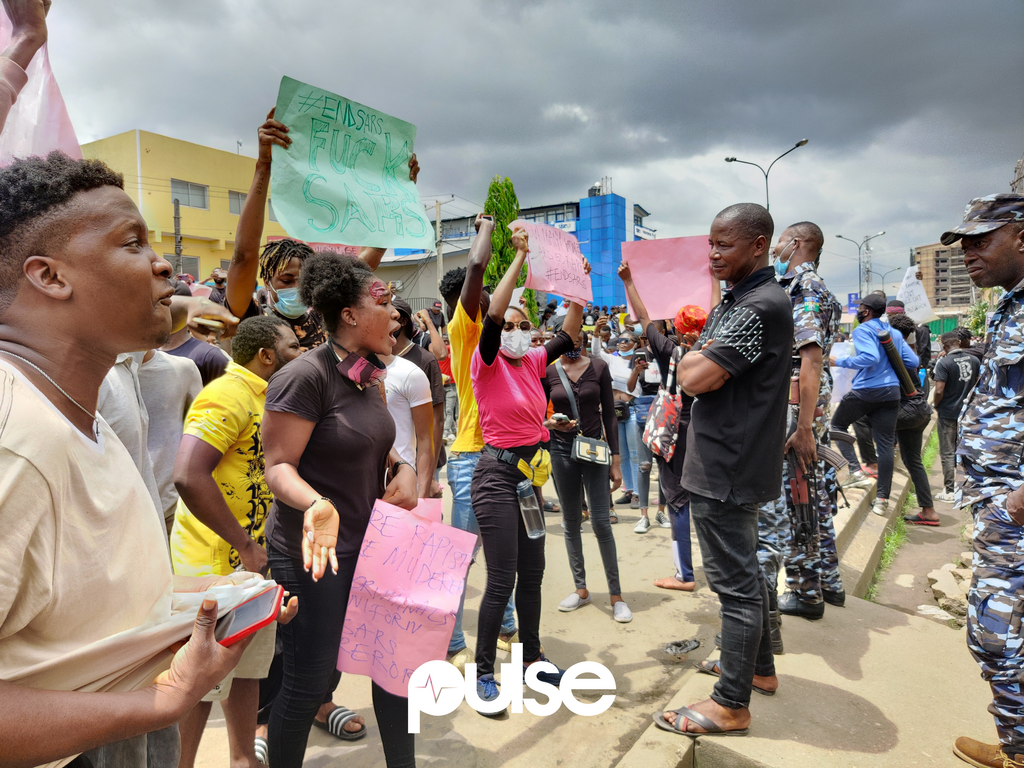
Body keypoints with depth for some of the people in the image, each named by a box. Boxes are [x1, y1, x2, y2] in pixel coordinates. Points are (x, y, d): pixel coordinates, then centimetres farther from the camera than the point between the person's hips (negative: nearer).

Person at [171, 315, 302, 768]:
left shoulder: (265, 397, 12)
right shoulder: (227, 396, -19)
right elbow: (187, 476, -30)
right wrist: (245, 545, -25)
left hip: (256, 557, 9)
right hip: (217, 560, -9)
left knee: (248, 667, 20)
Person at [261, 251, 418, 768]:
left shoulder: (368, 378, 7)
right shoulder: (305, 376, -18)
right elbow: (278, 465, -19)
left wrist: (402, 469, -1)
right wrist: (317, 504, -38)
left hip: (373, 546, 8)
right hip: (315, 553, -8)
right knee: (307, 684, 6)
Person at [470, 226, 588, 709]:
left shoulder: (534, 362, 9)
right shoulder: (487, 365, -9)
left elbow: (568, 335, 9)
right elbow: (492, 315, -23)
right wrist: (520, 258, -23)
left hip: (532, 472, 7)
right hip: (498, 473, -7)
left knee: (532, 572, 16)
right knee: (502, 580, -5)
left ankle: (531, 656, 32)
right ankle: (483, 670, 13)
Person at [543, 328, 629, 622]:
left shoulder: (598, 368, 1)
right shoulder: (547, 372, 1)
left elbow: (609, 414, 3)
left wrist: (616, 460, 0)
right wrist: (550, 424, -17)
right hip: (562, 451, 1)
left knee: (601, 522, -4)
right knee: (571, 523, 9)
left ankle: (616, 594, 7)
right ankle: (581, 589, 23)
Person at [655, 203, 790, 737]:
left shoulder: (761, 307, -19)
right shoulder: (734, 301, 15)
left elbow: (694, 379, -24)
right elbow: (690, 367, 17)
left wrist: (691, 358, -5)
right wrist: (700, 356, -2)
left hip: (727, 468, -11)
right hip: (728, 463, 11)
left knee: (734, 582, -1)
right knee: (743, 570, 22)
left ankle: (731, 704, 13)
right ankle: (758, 666, 39)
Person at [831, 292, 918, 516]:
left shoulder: (863, 330, -6)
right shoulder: (895, 333, 15)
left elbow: (869, 357, -21)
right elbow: (913, 362, 14)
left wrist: (841, 362, -13)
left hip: (866, 390, -6)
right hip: (891, 392, 6)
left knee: (838, 424, 17)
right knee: (886, 444, 4)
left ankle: (855, 470, 4)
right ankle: (882, 498, 4)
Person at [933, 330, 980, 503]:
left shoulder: (944, 363, -18)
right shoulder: (975, 360, 1)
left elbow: (939, 391, -22)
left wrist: (936, 405, -4)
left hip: (948, 413, -5)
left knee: (948, 453, 2)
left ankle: (949, 491, 3)